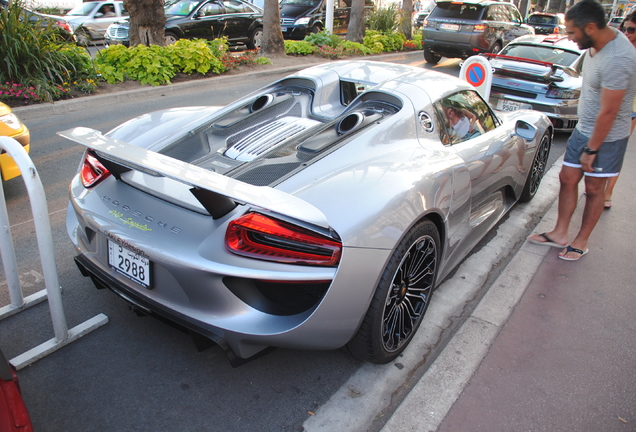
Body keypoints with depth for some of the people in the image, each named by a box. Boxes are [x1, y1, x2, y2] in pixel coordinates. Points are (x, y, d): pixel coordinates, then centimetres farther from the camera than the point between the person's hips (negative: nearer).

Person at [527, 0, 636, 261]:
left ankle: (581, 242, 22)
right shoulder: (599, 41, -1)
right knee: (567, 179, 11)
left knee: (593, 189, 6)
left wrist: (591, 149, -17)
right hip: (584, 129, 8)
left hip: (607, 137, -8)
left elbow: (607, 113, -25)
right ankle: (559, 234, 24)